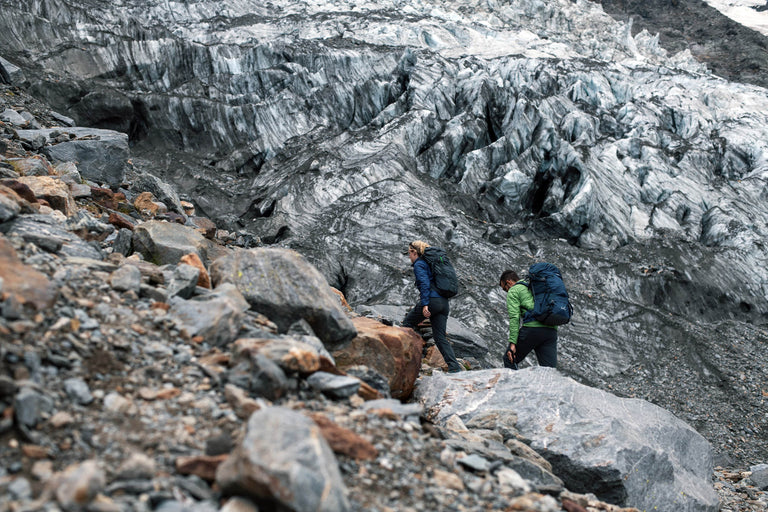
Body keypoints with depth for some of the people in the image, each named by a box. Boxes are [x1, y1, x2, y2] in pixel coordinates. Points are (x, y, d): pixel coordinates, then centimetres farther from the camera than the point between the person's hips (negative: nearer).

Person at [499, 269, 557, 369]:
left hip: (532, 327, -6)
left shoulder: (513, 291, 10)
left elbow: (514, 318, -5)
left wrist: (512, 343, -10)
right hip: (551, 330, 6)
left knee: (509, 360, 14)